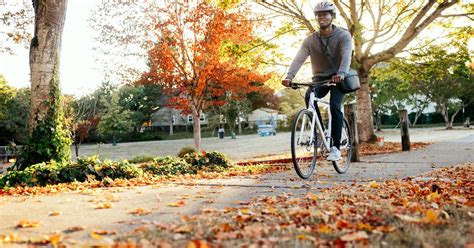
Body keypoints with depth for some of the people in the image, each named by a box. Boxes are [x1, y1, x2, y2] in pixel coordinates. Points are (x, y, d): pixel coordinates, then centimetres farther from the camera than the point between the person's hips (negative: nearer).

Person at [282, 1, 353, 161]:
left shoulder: (343, 35, -11)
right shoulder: (310, 40, -4)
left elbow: (346, 56, -28)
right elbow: (299, 59, -17)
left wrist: (341, 73, -49)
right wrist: (289, 76, -36)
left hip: (338, 78, -2)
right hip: (319, 78, 2)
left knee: (334, 106, -25)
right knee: (309, 97, -28)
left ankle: (336, 147, -18)